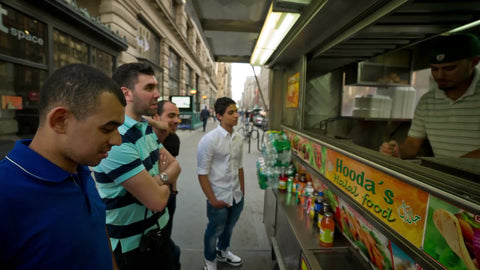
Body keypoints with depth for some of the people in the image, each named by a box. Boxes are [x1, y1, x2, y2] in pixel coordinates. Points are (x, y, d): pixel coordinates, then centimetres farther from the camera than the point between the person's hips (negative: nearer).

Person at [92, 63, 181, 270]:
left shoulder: (146, 128, 2)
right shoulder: (117, 141, -29)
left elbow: (175, 165, 2)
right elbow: (157, 200, -28)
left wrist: (159, 179, -19)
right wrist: (165, 183, -6)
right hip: (133, 247, -8)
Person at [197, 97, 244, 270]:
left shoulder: (238, 139, 0)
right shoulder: (209, 140, -19)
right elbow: (202, 173, -16)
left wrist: (242, 191, 11)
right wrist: (213, 200, -15)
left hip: (237, 197, 6)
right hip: (219, 198, -5)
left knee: (229, 227, 25)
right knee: (215, 230, 16)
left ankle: (223, 252, 54)